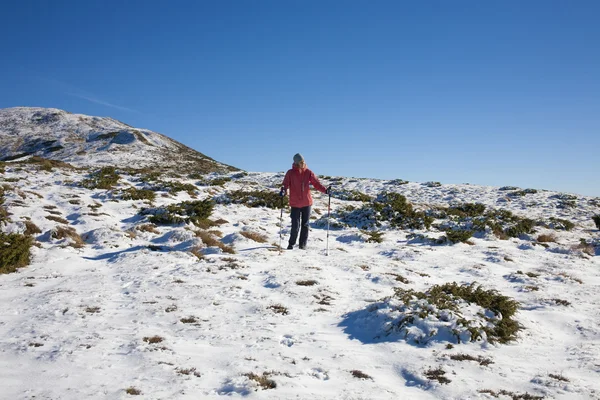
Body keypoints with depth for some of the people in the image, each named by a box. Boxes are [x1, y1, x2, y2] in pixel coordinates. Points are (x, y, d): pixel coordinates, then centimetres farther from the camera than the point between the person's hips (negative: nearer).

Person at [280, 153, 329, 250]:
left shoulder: (308, 172, 2)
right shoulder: (290, 173, -1)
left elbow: (316, 183, -2)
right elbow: (285, 184, -7)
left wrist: (325, 190, -18)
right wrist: (283, 190, -30)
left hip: (307, 203, 2)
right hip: (295, 204, -2)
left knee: (305, 225, 8)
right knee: (295, 226, -2)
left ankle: (303, 244, 20)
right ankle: (291, 243, 18)